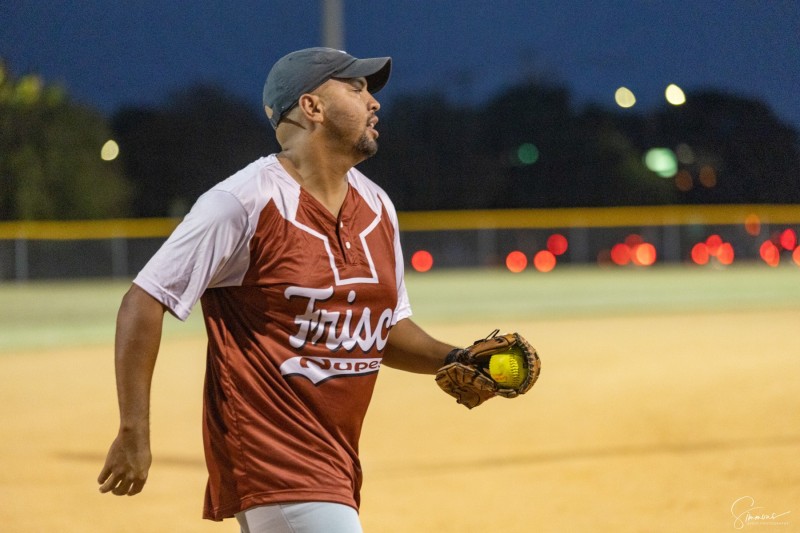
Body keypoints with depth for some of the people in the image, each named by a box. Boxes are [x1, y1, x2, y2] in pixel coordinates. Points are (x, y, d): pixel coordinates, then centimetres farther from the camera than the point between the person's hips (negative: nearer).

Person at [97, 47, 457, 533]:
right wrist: (134, 434, -16)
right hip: (268, 452, -8)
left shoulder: (377, 207, 11)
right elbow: (145, 302, -13)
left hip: (334, 456, 8)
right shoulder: (247, 202, -13)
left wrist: (452, 360, 1)